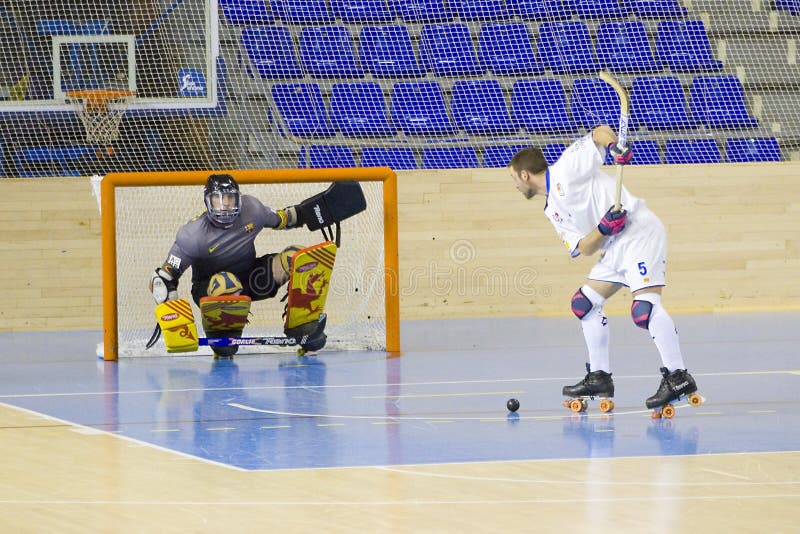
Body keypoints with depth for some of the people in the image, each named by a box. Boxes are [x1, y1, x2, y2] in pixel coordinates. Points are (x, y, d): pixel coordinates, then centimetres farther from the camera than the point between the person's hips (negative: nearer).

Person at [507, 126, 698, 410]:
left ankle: (678, 377, -26)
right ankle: (599, 377, 21)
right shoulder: (552, 210, 20)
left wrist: (614, 146, -26)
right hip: (615, 247, 10)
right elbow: (584, 249, 8)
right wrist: (603, 229, -13)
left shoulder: (566, 170, -3)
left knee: (644, 306, -24)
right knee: (584, 304, 14)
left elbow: (601, 132, -4)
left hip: (640, 230, -10)